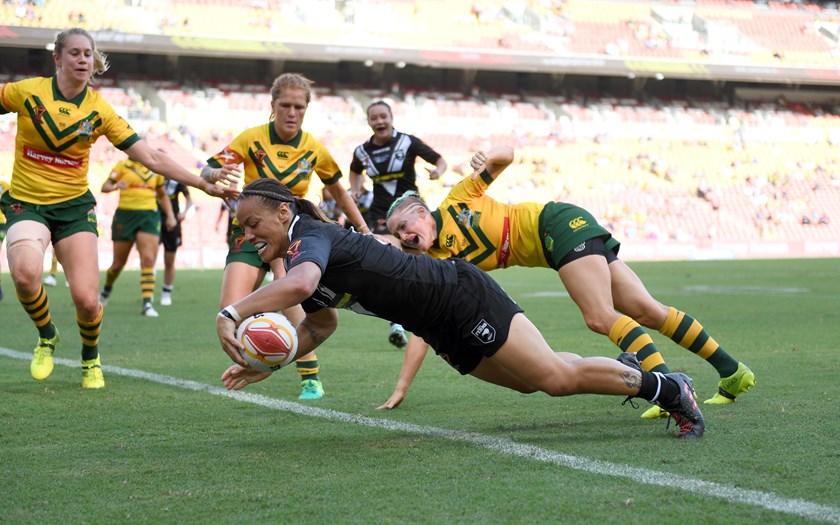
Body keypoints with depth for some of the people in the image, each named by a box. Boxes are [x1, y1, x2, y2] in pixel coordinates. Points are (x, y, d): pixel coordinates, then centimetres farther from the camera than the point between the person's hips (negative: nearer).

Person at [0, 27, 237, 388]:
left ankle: (90, 360, 22)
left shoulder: (99, 110, -3)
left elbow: (151, 158, -2)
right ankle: (46, 337, 3)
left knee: (86, 299, -12)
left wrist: (204, 184, -6)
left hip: (74, 205, 1)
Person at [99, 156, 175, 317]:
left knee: (148, 260, -15)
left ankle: (147, 303, -15)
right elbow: (105, 186, -3)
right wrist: (115, 186, -25)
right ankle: (107, 289, 37)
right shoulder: (123, 165, 3)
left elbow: (162, 195, 24)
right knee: (118, 263, 7)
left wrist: (170, 215, 15)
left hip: (149, 215, 2)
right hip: (125, 214, -2)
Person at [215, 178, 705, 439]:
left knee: (556, 377, -10)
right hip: (446, 331, 9)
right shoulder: (297, 256, 7)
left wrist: (231, 314, -44)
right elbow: (322, 324, 20)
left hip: (461, 297, -9)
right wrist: (268, 363, 6)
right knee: (532, 379, 20)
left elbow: (300, 284, -47)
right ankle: (626, 369, 38)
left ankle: (669, 388, 6)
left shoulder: (308, 237, -22)